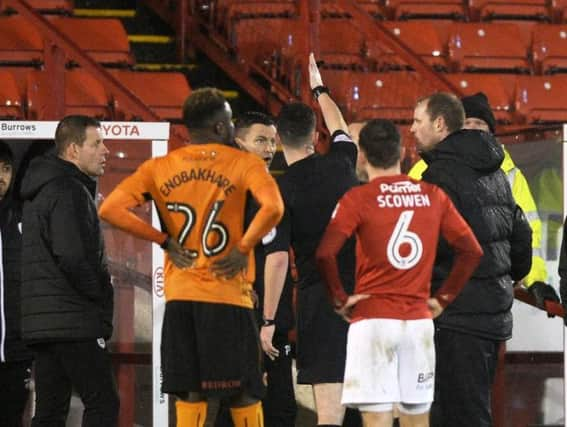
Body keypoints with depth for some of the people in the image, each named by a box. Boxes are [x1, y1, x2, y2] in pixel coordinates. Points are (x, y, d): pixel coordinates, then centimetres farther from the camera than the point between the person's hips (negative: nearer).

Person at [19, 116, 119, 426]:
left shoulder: (39, 190, 20)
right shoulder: (70, 191, -12)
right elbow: (74, 257, -23)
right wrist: (102, 293, -7)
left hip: (40, 323, 10)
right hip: (74, 321, -10)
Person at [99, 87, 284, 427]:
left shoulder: (160, 168, 7)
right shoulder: (244, 163, -4)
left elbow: (111, 209, -2)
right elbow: (273, 208, -23)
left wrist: (165, 241, 3)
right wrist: (243, 248, -10)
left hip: (179, 296, 4)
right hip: (228, 296, -3)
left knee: (190, 395, 6)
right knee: (244, 395, 4)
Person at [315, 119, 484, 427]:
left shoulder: (358, 199, -6)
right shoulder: (433, 196, 6)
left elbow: (325, 253, -16)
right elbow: (472, 251, 7)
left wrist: (340, 299, -3)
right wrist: (444, 297, 12)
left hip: (372, 319, -4)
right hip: (419, 320, 4)